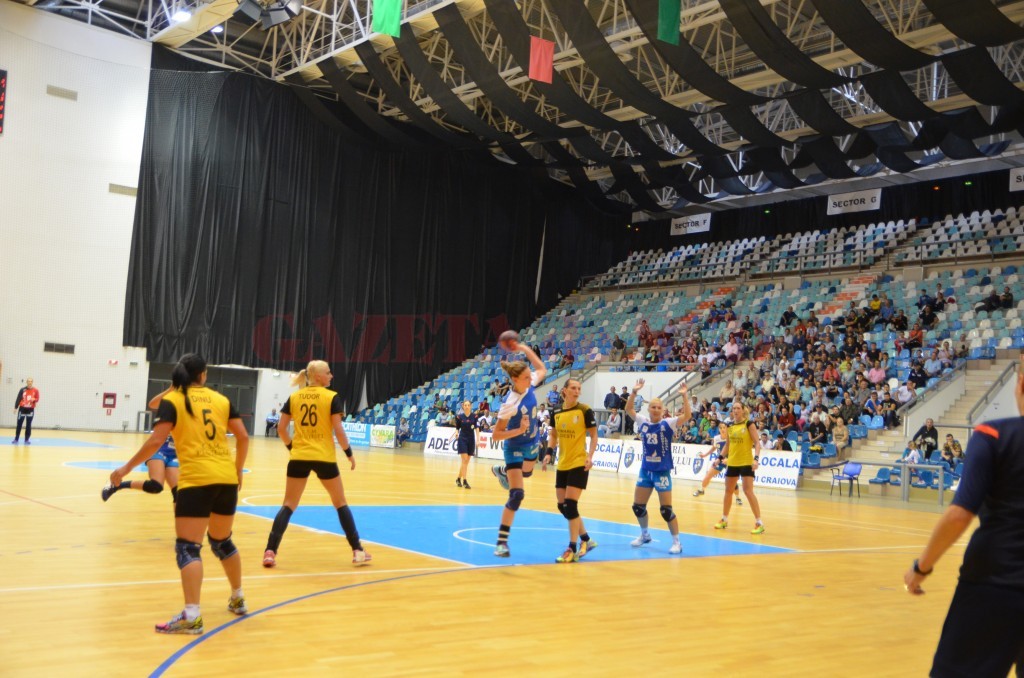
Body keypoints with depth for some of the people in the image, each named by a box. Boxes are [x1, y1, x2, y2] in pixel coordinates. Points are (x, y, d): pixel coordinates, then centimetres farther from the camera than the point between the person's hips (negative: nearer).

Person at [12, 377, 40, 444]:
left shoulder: (35, 390, -1)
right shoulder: (22, 389, -2)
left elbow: (37, 399, 1)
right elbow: (18, 399, -1)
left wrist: (34, 400, -22)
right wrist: (15, 408, -4)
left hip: (30, 409, 0)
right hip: (22, 408, 0)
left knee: (28, 425, 4)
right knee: (19, 424, 2)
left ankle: (27, 440, 10)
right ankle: (16, 439, 8)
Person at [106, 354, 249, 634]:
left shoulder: (172, 400, 1)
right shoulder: (220, 399, 12)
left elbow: (156, 440, -10)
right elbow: (243, 437, 9)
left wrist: (126, 468, -1)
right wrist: (238, 470, 22)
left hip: (196, 480, -5)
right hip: (227, 479, 5)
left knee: (187, 547, -5)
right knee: (222, 541, 22)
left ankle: (191, 615, -17)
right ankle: (238, 599, 33)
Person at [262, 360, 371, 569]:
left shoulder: (294, 397, 5)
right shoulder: (332, 397, -5)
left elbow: (281, 429, 4)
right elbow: (338, 430, -9)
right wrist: (349, 453, 3)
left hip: (299, 458, 2)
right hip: (325, 458, -2)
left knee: (288, 505, 10)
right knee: (340, 503, 13)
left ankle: (270, 552, -2)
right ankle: (358, 551, 14)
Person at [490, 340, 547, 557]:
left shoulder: (530, 384, -15)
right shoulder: (510, 404, -33)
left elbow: (542, 369, 8)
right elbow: (495, 435, -27)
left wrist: (524, 348, -2)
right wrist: (519, 430, -37)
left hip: (531, 444, 7)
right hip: (515, 448, -7)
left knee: (526, 473, 36)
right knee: (517, 495, -15)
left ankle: (500, 471, 69)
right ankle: (502, 541, -7)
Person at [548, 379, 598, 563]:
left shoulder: (585, 411, -8)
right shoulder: (557, 412, 6)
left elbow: (593, 435, -5)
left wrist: (590, 456, -17)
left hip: (579, 464, -6)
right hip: (562, 465, 6)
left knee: (570, 505, -12)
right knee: (562, 506, 9)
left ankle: (572, 550, -2)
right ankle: (586, 540, 26)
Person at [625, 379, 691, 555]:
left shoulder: (668, 424, -8)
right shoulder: (643, 422, 3)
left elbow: (686, 416, -21)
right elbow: (629, 409, 5)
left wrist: (684, 396, -29)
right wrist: (634, 392, -7)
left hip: (662, 472, -5)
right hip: (645, 470, 5)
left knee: (666, 510, -6)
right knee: (638, 506, 11)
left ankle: (676, 542, 7)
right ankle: (644, 535, 34)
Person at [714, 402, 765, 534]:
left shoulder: (749, 424, -8)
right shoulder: (729, 426, 7)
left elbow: (757, 443, -11)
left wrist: (756, 458, -24)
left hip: (746, 463, -6)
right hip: (732, 463, 6)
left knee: (748, 491, -13)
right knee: (728, 491, 13)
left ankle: (759, 523, -8)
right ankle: (724, 520, 27)